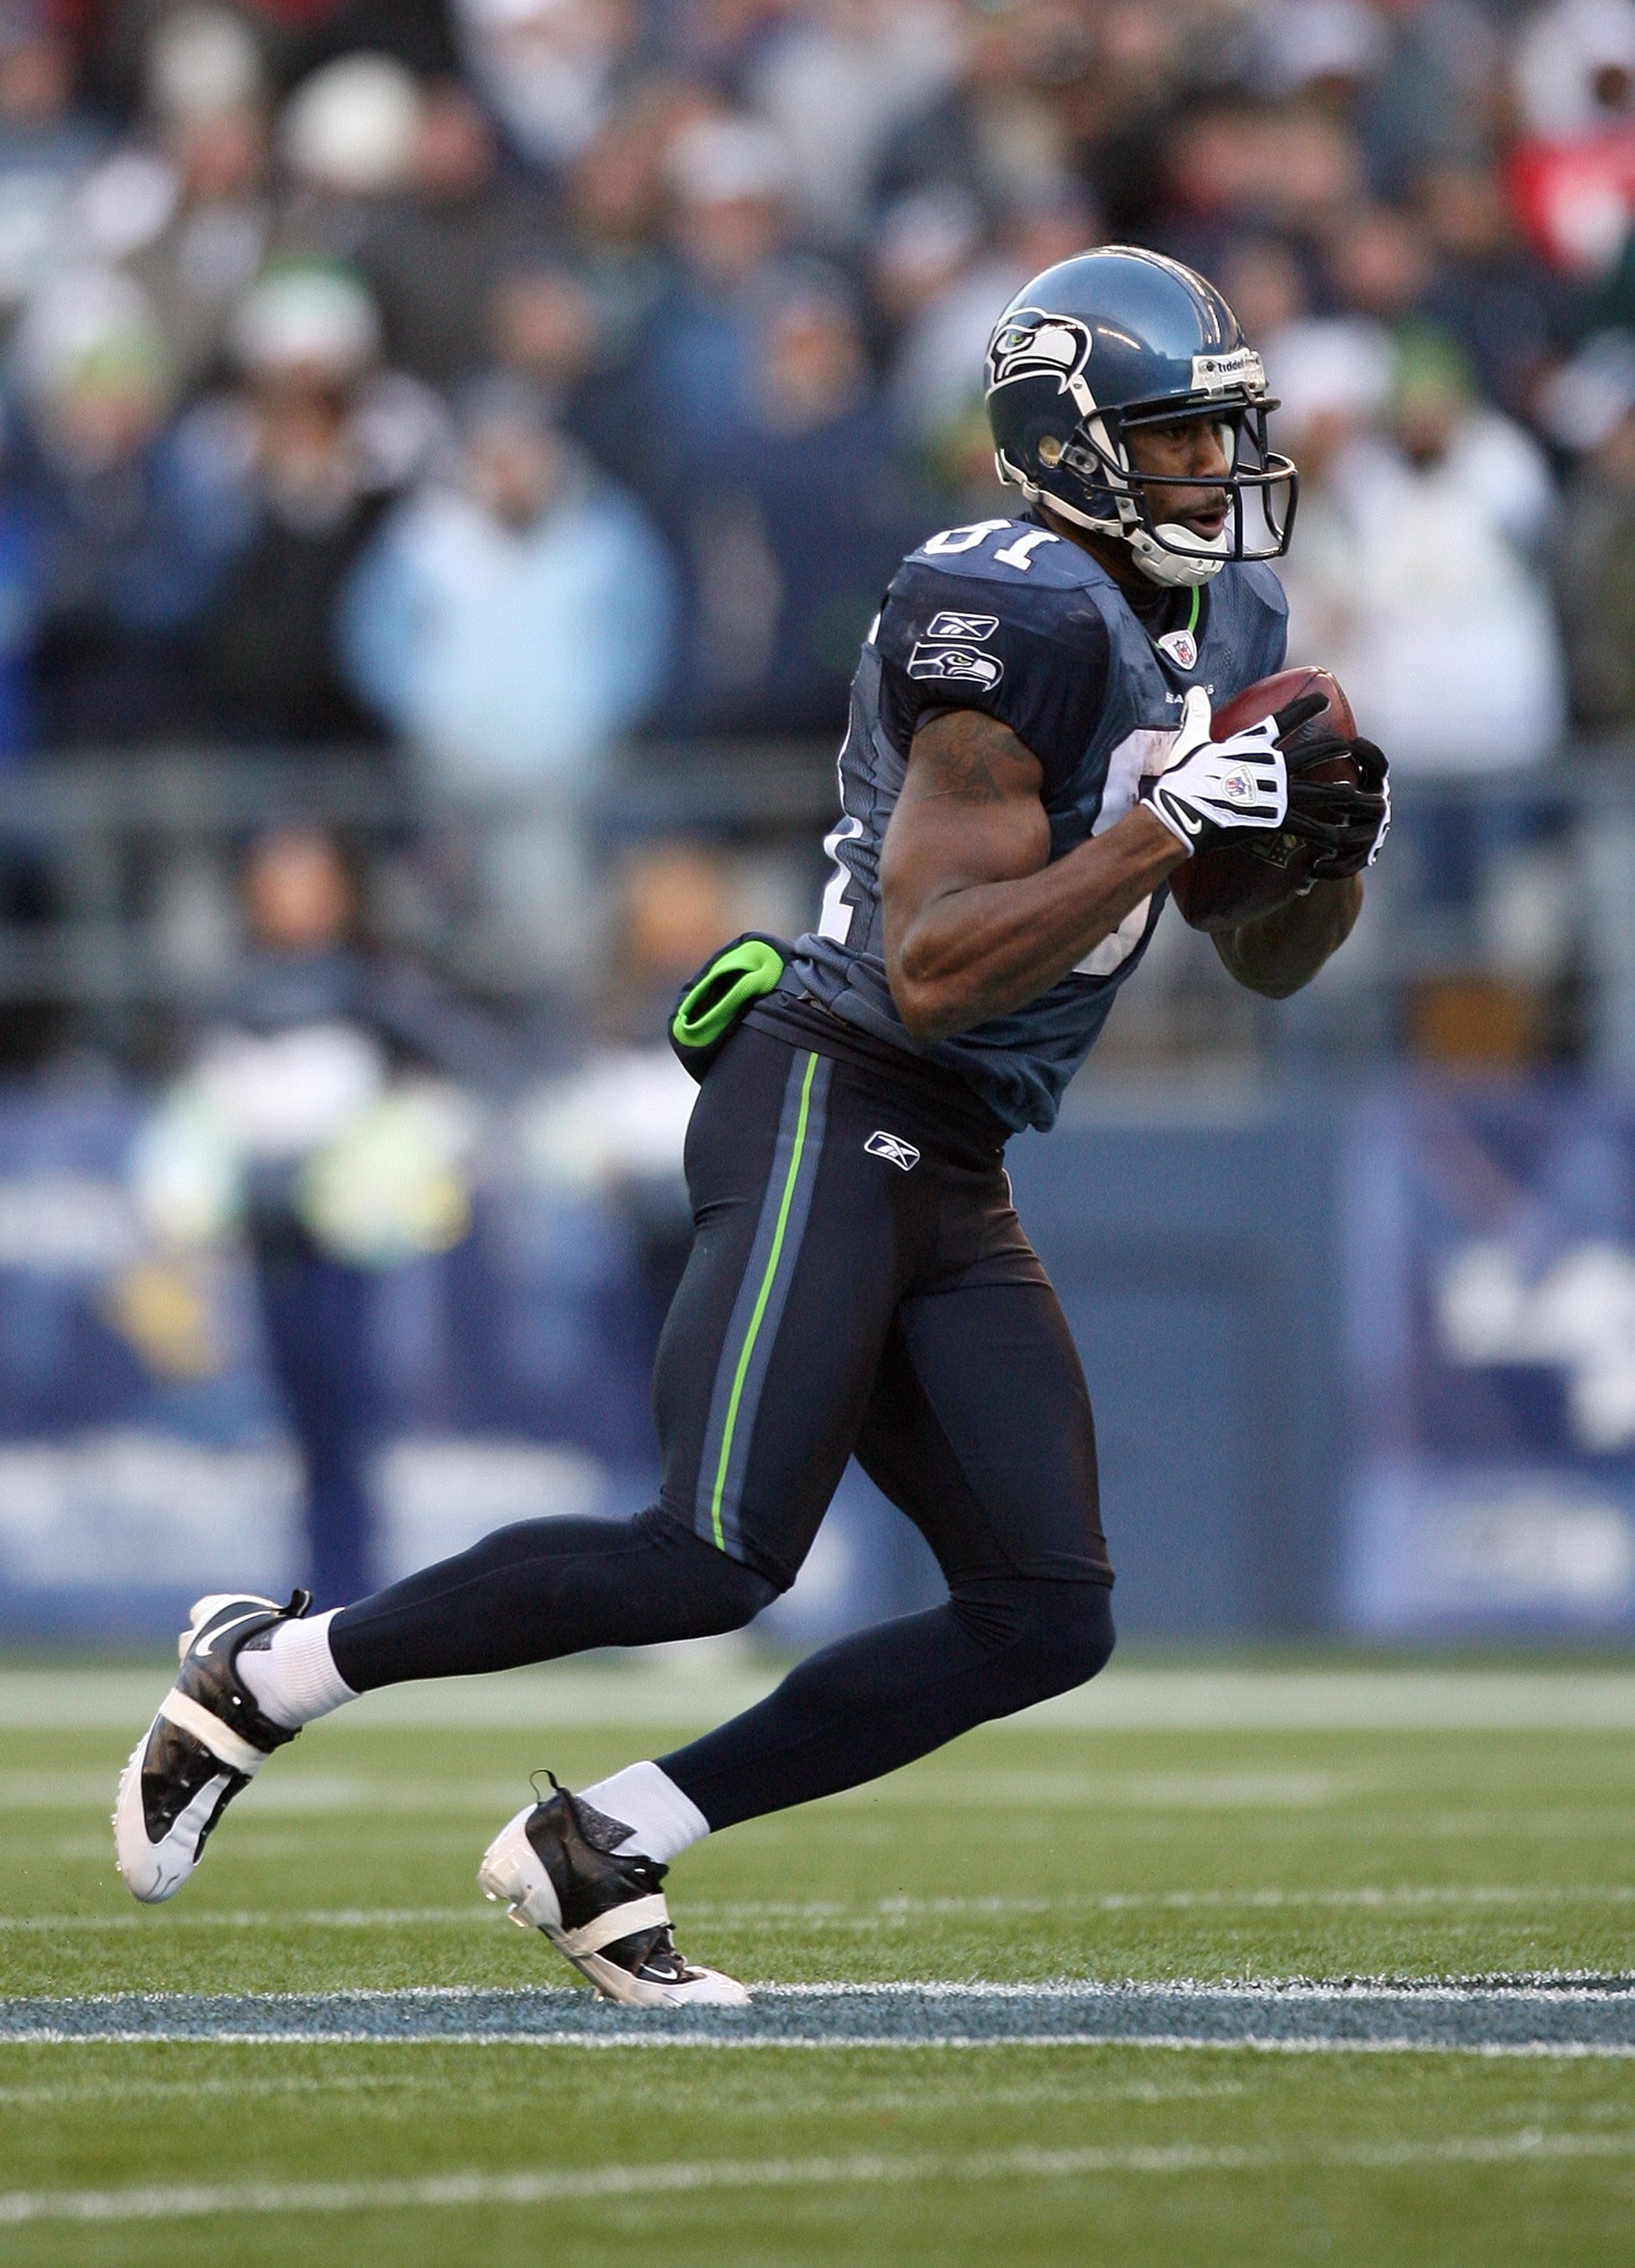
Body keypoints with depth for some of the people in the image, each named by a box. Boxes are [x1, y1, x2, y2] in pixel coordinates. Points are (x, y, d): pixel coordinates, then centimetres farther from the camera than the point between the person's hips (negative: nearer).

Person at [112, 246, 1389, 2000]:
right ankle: (260, 1674, -3)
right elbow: (933, 972, -21)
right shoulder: (1021, 622, -15)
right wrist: (1161, 829, -24)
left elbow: (1269, 962, 21)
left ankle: (598, 1851, 3)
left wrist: (1333, 846, 1)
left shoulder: (1218, 630, 15)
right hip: (829, 1113, -9)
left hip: (954, 1189, 9)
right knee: (716, 1560, -20)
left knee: (1045, 1622, -2)